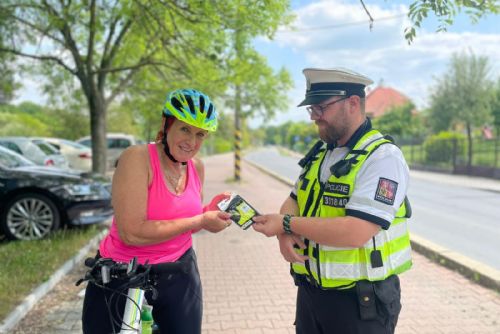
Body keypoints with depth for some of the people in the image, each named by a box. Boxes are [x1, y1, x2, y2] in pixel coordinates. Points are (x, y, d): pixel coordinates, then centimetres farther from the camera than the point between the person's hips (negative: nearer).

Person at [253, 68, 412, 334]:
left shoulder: (382, 157, -18)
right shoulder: (320, 153, 7)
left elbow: (356, 232, -28)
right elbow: (294, 201, 10)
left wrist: (287, 224, -20)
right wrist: (285, 233, -12)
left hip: (360, 301, -6)